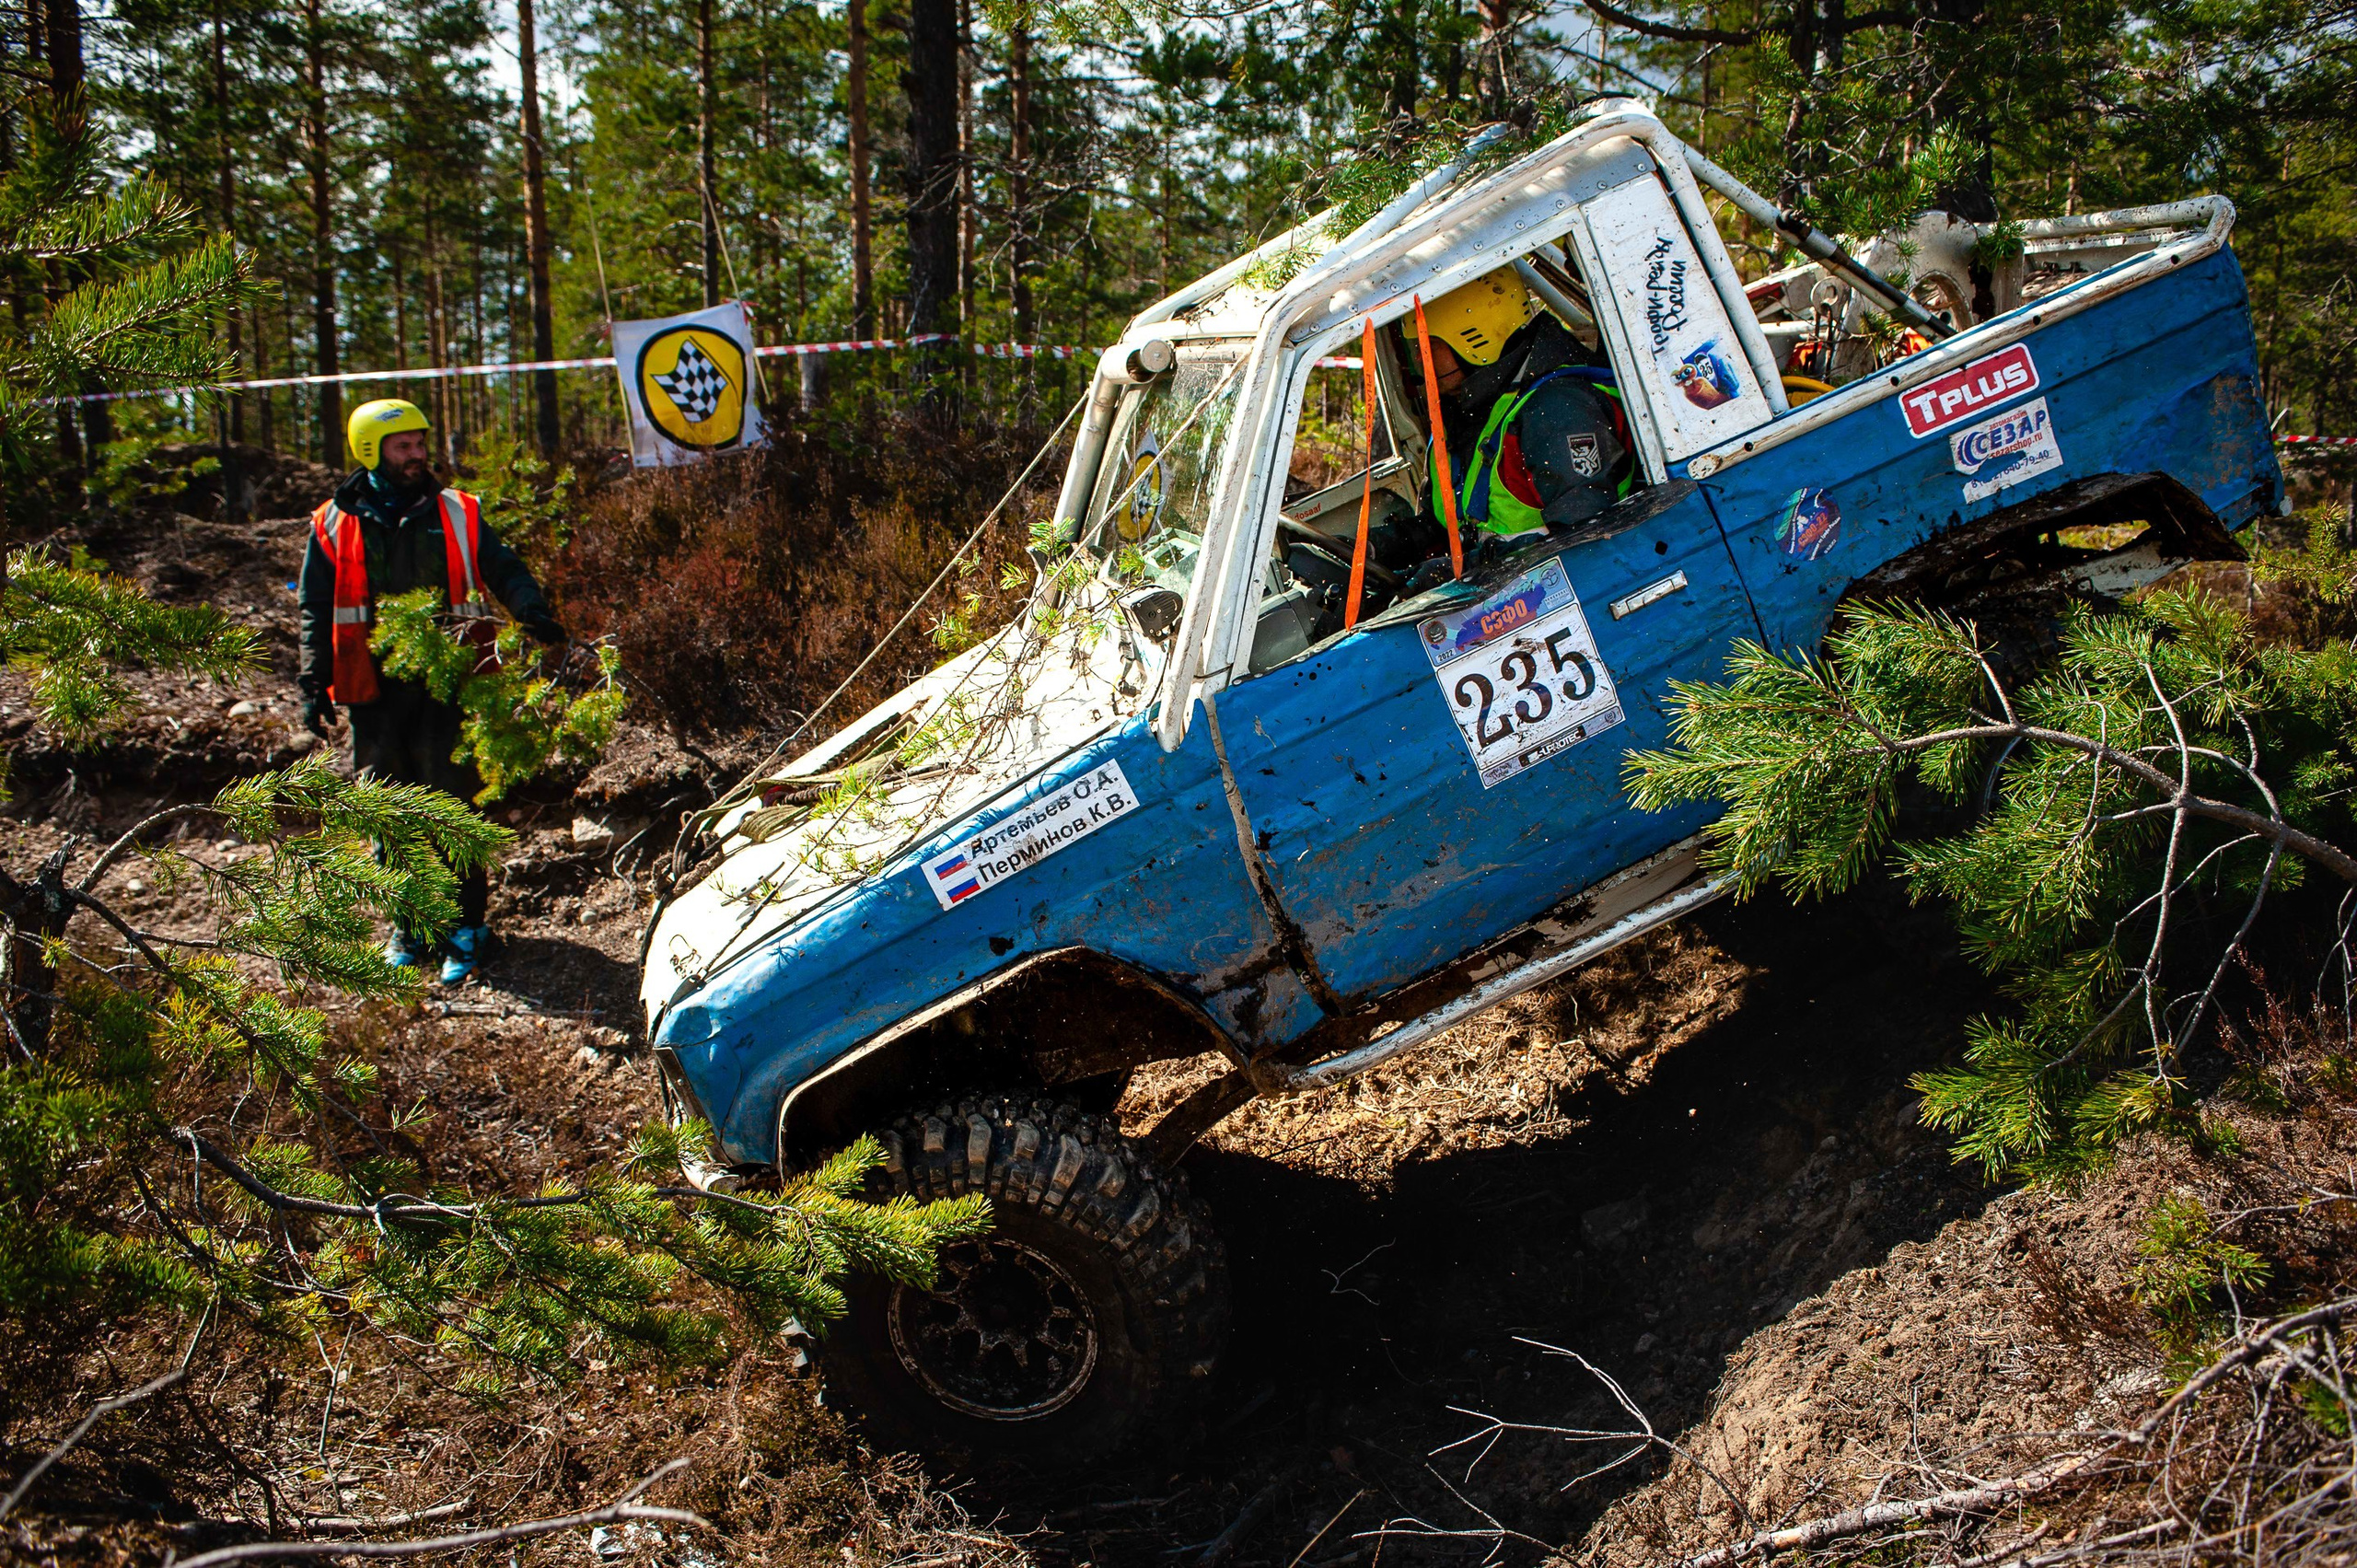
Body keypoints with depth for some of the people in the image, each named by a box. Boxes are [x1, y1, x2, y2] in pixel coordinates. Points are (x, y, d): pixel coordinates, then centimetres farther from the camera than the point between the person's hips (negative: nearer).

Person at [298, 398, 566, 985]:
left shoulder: (456, 514, 7)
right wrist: (315, 683, 2)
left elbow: (503, 569, 8)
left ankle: (465, 927, 4)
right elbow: (317, 610, 9)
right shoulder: (335, 525, 7)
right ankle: (410, 925, 19)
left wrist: (531, 611, -12)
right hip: (373, 688, 1)